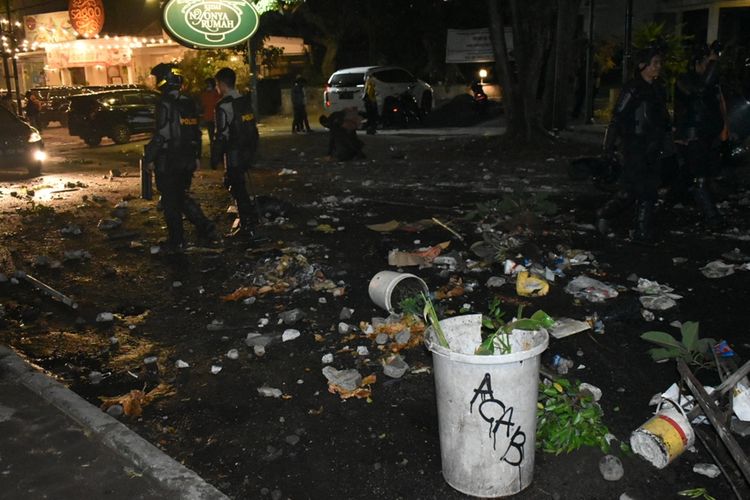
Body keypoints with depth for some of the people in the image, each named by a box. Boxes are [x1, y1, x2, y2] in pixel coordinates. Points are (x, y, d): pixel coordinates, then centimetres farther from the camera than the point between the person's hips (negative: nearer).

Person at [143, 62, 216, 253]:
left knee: (170, 202, 3)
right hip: (187, 160, 7)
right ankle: (205, 228, 14)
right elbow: (196, 132, 14)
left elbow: (161, 135, -20)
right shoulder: (189, 103, 9)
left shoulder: (165, 104, -16)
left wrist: (149, 158, -12)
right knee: (182, 196, 21)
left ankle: (176, 242, 9)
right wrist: (197, 157, 21)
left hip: (168, 162, -7)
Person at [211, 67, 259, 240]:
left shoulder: (224, 105, -16)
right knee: (238, 188, 19)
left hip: (233, 154, -8)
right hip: (246, 153, 8)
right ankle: (247, 221, 26)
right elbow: (253, 129, 14)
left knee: (238, 190, -2)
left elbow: (222, 134, -19)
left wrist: (215, 157, -11)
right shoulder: (245, 101, 10)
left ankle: (247, 228, 2)